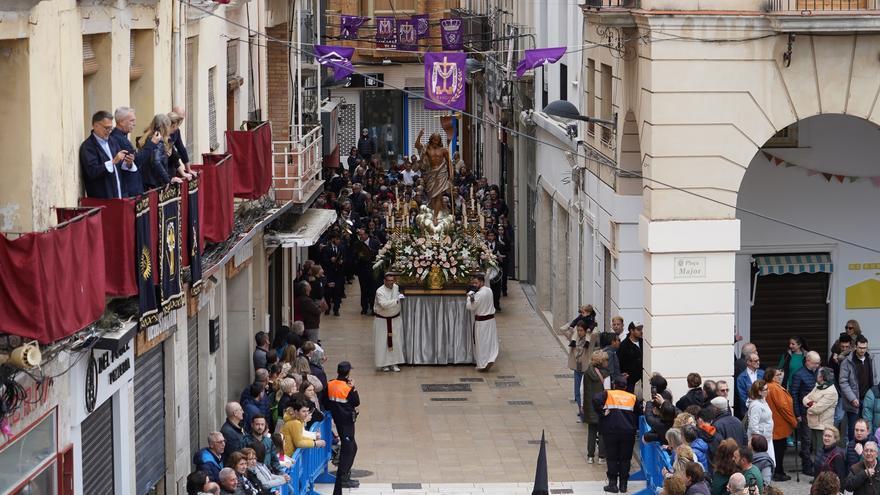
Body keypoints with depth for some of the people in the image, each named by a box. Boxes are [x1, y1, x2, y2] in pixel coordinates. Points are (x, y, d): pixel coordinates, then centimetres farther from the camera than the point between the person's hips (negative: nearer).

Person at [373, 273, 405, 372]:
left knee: (396, 341, 5)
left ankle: (394, 363, 13)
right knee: (382, 342, 0)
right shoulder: (380, 291, -21)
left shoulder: (396, 287, -3)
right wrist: (397, 300, -38)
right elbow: (384, 304, -35)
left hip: (395, 319, 5)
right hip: (382, 320, -5)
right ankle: (384, 364, 12)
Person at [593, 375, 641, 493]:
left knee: (612, 458, 6)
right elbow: (639, 411, 8)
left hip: (611, 431, -2)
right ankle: (623, 485, 10)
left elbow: (596, 399, -15)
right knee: (625, 458, 9)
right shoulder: (632, 397, 11)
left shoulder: (607, 394, 2)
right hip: (628, 432, 2)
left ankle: (613, 484, 5)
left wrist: (602, 412, -9)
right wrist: (635, 426, 18)